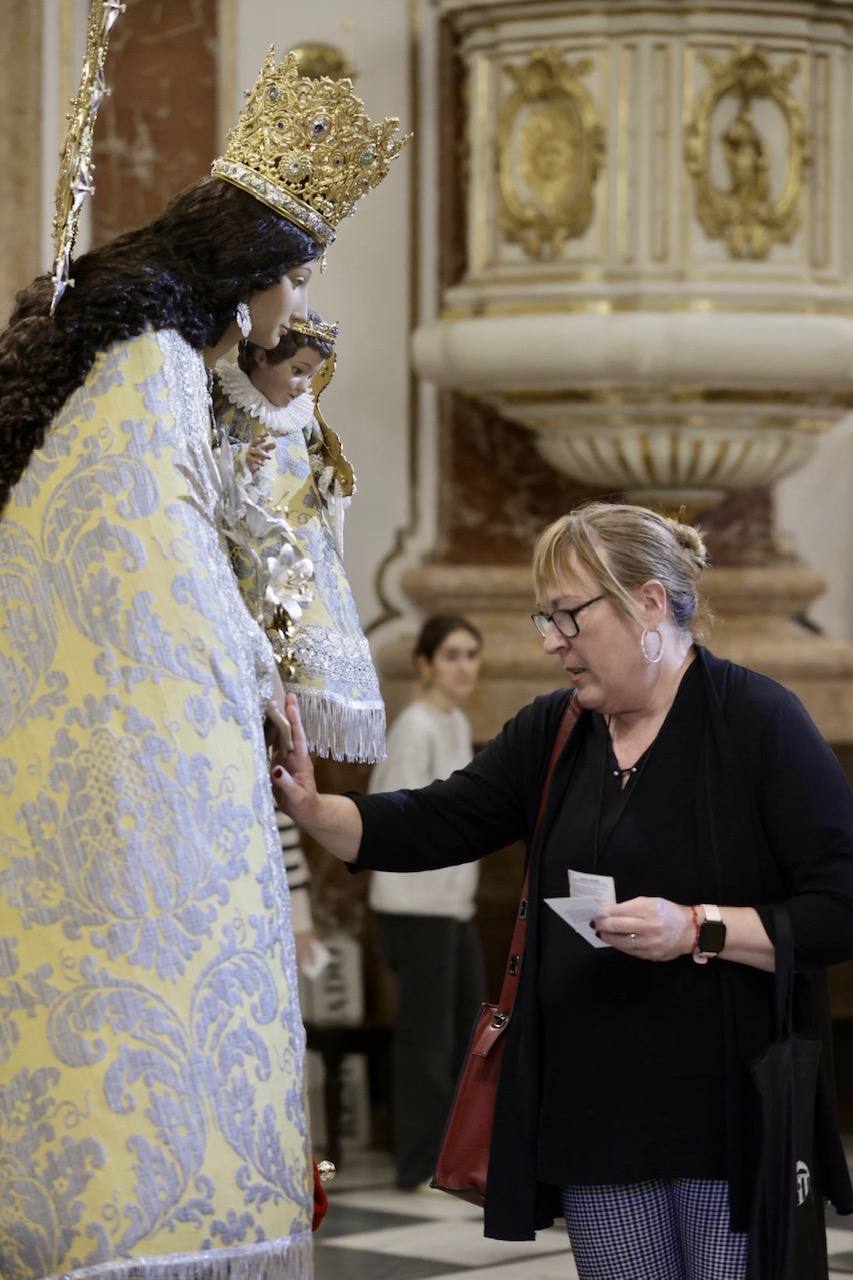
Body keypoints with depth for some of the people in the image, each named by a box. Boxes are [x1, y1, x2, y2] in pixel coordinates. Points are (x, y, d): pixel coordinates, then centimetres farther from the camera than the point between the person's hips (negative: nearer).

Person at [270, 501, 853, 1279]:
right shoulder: (554, 734, 11)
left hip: (728, 1118, -5)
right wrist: (309, 809, -8)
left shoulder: (756, 721, -8)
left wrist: (701, 929, -21)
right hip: (595, 1118, 5)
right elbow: (426, 828, 8)